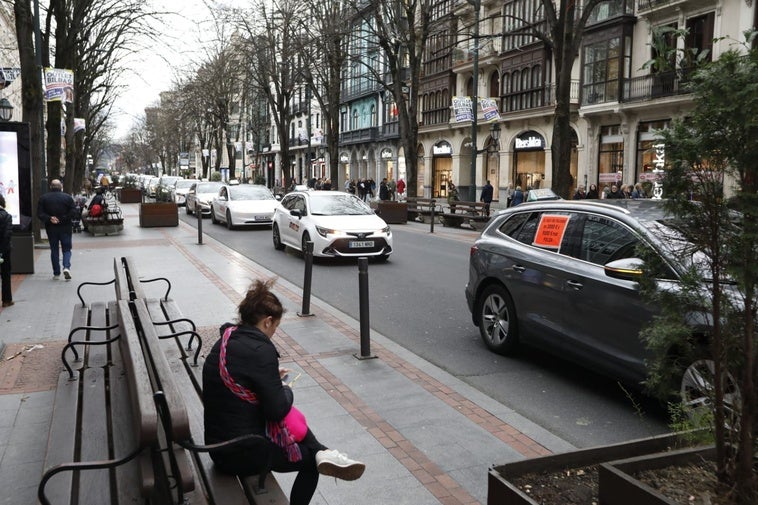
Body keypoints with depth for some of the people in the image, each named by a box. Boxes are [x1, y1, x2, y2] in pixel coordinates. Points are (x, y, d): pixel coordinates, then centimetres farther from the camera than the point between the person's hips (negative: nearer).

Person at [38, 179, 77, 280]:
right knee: (66, 249, 7)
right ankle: (66, 267, -16)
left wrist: (49, 219, -11)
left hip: (51, 228, 1)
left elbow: (40, 213, -6)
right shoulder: (68, 197, -3)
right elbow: (73, 212, -11)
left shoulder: (43, 198, 1)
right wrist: (63, 219, -10)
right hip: (65, 228, -1)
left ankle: (56, 273, 12)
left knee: (54, 250, 10)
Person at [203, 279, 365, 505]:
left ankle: (322, 453, 11)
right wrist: (287, 390, -2)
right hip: (245, 453, -8)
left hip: (219, 447, 8)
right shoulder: (260, 350, -23)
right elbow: (277, 409, -21)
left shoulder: (224, 341, 4)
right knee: (311, 459, 14)